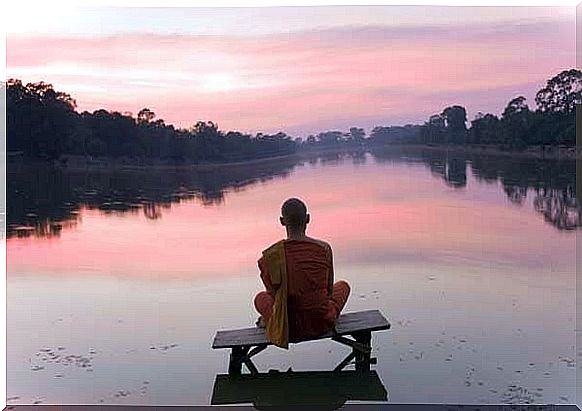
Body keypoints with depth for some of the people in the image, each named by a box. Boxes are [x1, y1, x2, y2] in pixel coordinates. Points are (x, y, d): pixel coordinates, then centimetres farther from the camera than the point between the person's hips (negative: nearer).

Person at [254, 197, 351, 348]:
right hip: (322, 324, 0)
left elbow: (273, 293, -1)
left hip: (288, 329, 0)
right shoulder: (324, 249, -12)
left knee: (261, 298, 34)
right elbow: (329, 289, 2)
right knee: (343, 286, 33)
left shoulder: (270, 256, -15)